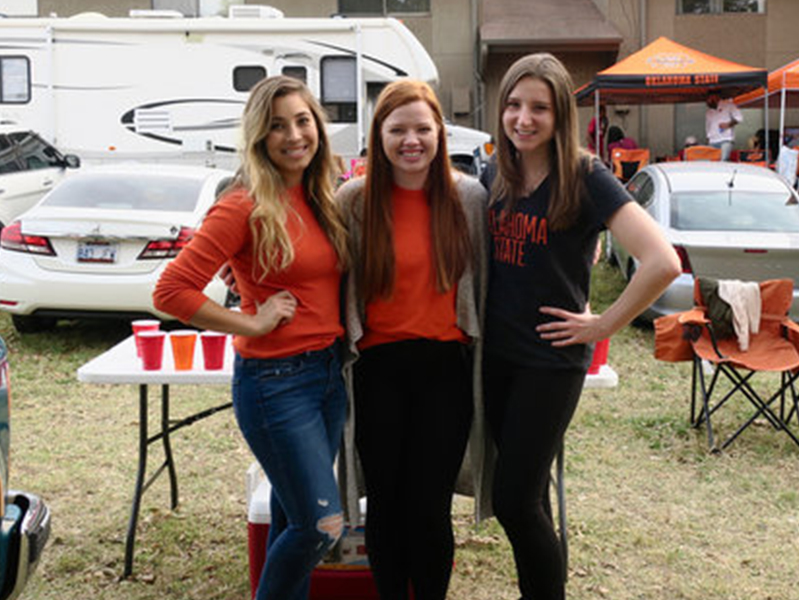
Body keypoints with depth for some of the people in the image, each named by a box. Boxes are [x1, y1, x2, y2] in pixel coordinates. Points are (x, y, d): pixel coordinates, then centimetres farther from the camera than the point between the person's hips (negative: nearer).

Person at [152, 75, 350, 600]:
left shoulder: (321, 199, 8)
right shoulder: (245, 206, -14)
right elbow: (172, 291, -18)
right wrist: (253, 323, -15)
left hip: (330, 372, 7)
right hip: (276, 380, -7)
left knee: (294, 520, 16)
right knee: (322, 525, -5)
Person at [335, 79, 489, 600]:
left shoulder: (470, 196, 0)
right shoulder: (353, 200, -2)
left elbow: (482, 281, 6)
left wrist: (482, 361, 6)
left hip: (446, 367, 0)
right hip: (379, 367, 0)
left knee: (431, 507, 3)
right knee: (385, 503, 11)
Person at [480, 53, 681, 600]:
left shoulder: (585, 179, -14)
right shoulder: (495, 176, 4)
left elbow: (663, 262, -24)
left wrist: (603, 326, -16)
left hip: (552, 361, -5)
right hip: (497, 354, 6)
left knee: (515, 503, -4)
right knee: (527, 496, 16)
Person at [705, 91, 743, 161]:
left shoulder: (728, 105, 4)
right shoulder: (709, 112, 20)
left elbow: (739, 118, -1)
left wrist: (728, 125, -14)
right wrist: (708, 140, 15)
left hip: (726, 140, -5)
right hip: (713, 142, 5)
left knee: (723, 161, -22)